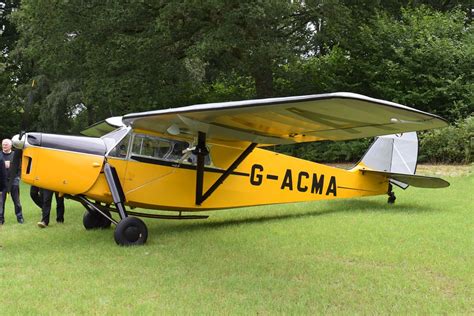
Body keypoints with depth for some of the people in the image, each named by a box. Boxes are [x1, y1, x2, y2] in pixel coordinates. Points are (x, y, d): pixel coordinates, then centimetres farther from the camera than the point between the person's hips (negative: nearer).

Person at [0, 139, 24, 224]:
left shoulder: (15, 155, 4)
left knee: (16, 201, 6)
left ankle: (19, 217, 13)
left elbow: (19, 167, 4)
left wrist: (17, 178, -3)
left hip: (13, 181, 0)